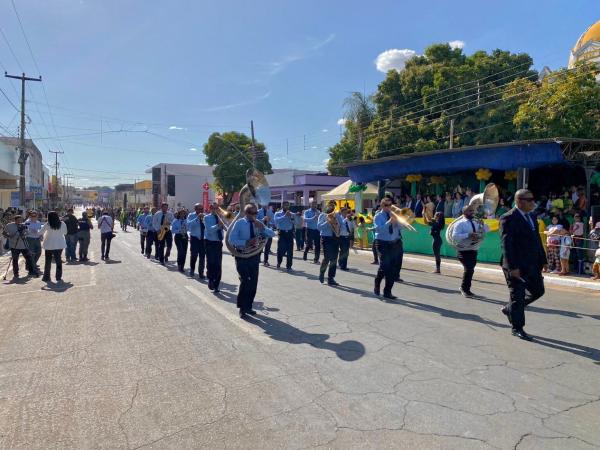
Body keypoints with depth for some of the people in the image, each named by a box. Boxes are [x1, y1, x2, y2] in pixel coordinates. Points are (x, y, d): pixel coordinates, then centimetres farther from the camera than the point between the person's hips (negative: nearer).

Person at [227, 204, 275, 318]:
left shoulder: (258, 224, 7)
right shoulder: (239, 223, -7)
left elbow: (272, 234, 0)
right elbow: (231, 240, -14)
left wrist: (262, 228, -18)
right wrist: (246, 242, -25)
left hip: (255, 256, 5)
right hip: (242, 256, -5)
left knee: (253, 283, 8)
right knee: (245, 281, -14)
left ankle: (248, 307, 25)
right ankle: (242, 308, 1)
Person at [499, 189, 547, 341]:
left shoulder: (532, 217, 12)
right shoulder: (509, 218, -15)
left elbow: (537, 240, 17)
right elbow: (506, 245, -19)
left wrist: (543, 260, 12)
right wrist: (513, 267, -23)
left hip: (532, 265, 8)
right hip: (516, 267, -8)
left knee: (538, 291, 15)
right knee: (518, 296, 2)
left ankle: (509, 309, 31)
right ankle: (517, 328, 17)